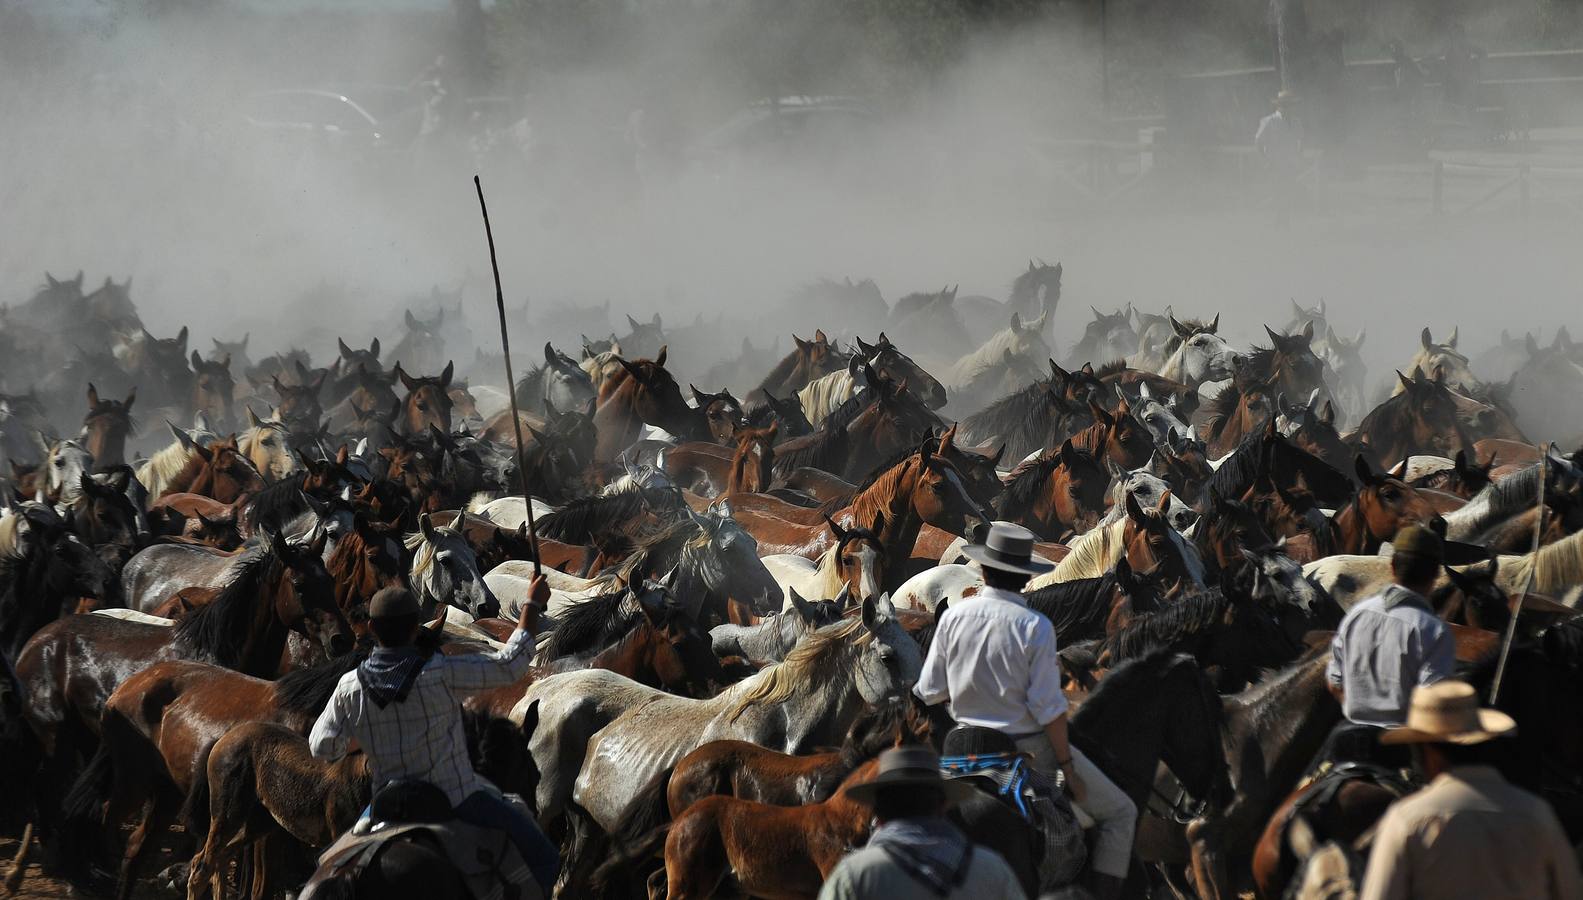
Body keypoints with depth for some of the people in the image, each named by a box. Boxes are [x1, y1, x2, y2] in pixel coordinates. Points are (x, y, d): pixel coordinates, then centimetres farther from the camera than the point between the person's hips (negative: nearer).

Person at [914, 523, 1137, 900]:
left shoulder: (953, 616, -5)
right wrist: (1067, 766, -8)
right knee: (1119, 813, 9)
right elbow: (1048, 709, -18)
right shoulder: (1035, 627, -17)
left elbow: (929, 692, 1)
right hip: (1030, 747, -4)